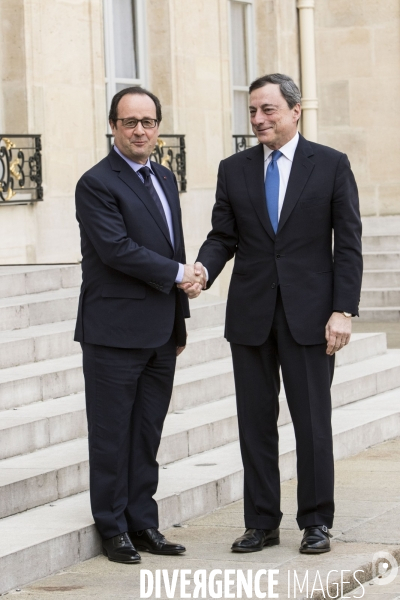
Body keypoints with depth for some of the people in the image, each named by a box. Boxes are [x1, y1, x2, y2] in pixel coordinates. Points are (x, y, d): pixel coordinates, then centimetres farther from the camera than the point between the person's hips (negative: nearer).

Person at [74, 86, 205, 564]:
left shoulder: (164, 179, 15)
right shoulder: (97, 184, -10)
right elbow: (116, 249, -20)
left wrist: (179, 322, 17)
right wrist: (177, 273, -10)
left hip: (160, 334, 7)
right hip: (115, 332, -7)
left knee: (147, 434, 11)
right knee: (112, 435, 0)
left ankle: (143, 523, 18)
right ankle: (114, 529, 8)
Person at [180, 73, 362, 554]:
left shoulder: (331, 166, 0)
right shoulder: (234, 170, 8)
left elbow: (347, 243, -2)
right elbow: (223, 236, 8)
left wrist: (343, 310, -9)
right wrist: (202, 269, -14)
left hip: (309, 313, -3)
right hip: (251, 314, 3)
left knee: (313, 420, 2)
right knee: (255, 421, 6)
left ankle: (316, 523, 13)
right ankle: (261, 523, 15)